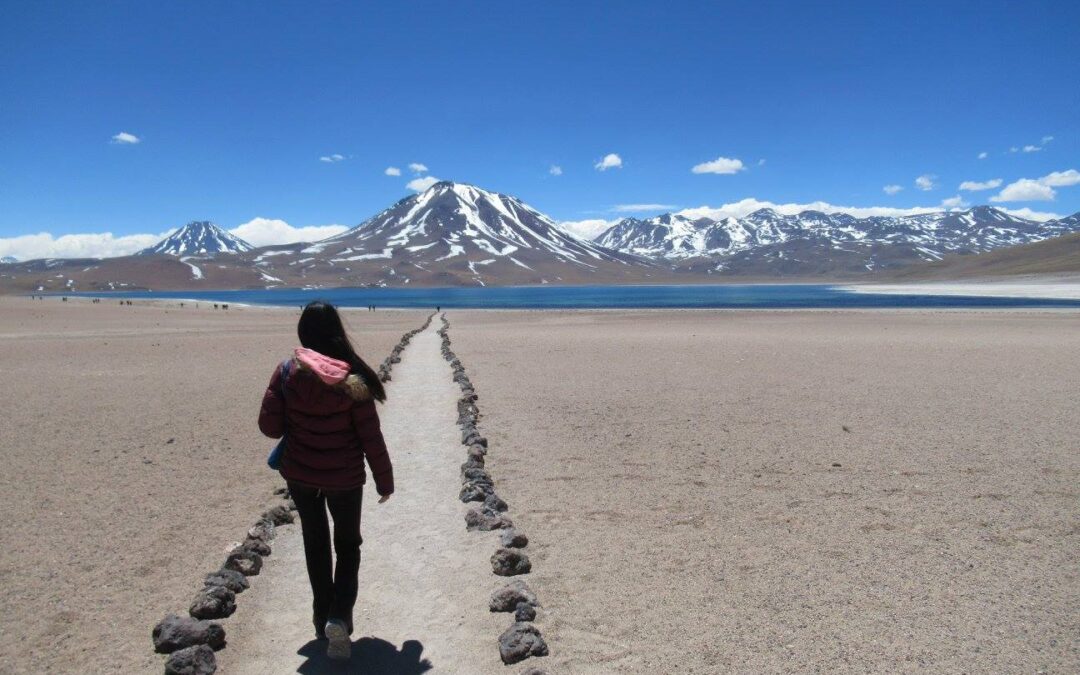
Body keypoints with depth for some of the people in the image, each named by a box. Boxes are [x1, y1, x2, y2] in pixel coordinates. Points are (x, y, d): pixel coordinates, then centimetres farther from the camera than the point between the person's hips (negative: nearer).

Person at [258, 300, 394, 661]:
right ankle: (339, 617, -1)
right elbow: (370, 436, -12)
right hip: (344, 478, -2)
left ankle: (323, 616, 32)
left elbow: (269, 426, -8)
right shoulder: (352, 377, -16)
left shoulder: (287, 373, -11)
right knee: (347, 544, 17)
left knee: (315, 543, 22)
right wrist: (384, 480, -1)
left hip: (299, 474, 2)